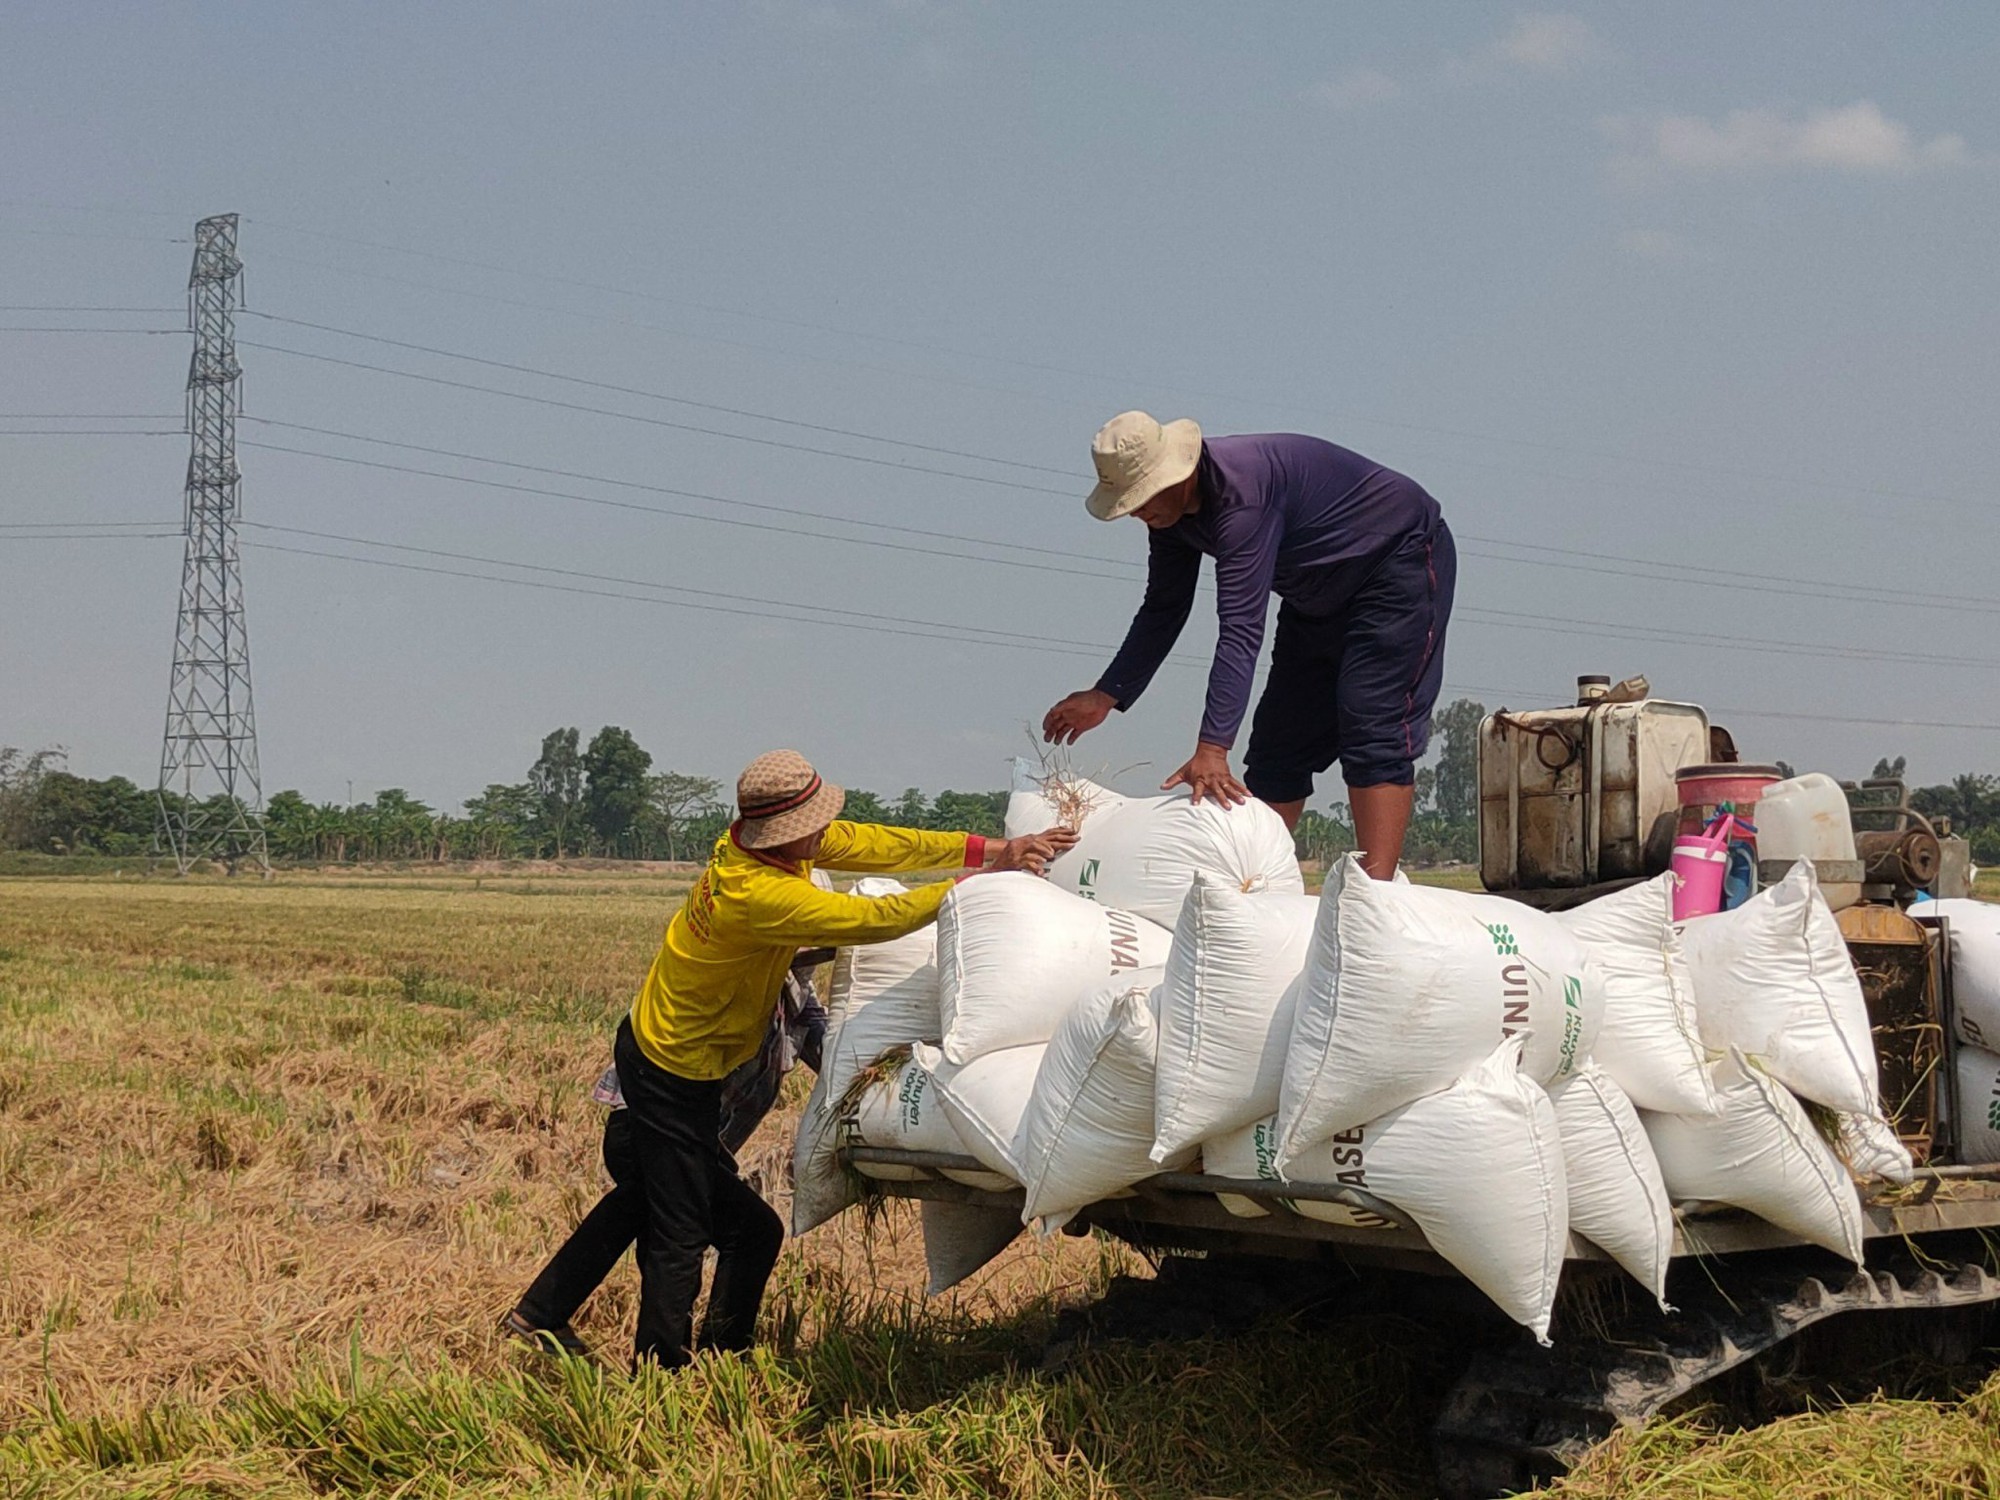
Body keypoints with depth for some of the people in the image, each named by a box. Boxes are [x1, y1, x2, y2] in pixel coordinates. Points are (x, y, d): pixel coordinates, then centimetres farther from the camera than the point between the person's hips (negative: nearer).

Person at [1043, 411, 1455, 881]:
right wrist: (1104, 697, 1)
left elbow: (1241, 628, -41)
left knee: (1374, 732, -20)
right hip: (1320, 595, 10)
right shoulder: (1168, 507, -7)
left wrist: (1212, 749, -46)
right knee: (1279, 740, 5)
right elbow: (1163, 612, 6)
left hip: (1401, 563, -10)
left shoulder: (1240, 489, -36)